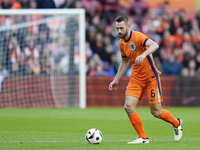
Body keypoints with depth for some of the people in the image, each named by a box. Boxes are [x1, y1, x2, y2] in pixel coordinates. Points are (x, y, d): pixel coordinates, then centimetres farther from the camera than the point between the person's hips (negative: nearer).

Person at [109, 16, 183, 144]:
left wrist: (143, 54, -55)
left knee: (156, 112, -2)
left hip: (151, 78, -6)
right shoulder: (122, 43, 5)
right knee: (128, 106, -12)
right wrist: (116, 80, 20)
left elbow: (154, 45, -37)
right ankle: (143, 138, 0)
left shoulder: (138, 37, -19)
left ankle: (177, 123, 29)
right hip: (136, 78, 6)